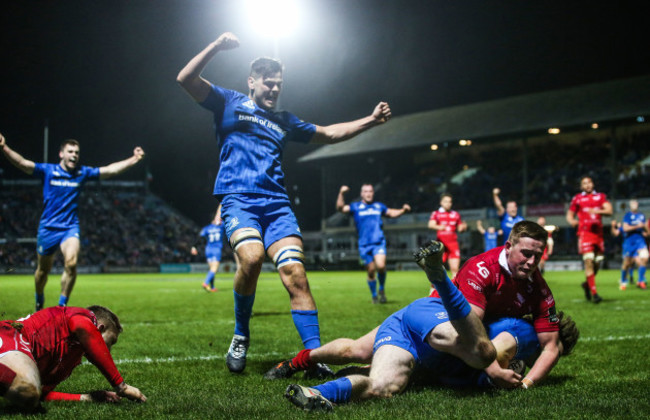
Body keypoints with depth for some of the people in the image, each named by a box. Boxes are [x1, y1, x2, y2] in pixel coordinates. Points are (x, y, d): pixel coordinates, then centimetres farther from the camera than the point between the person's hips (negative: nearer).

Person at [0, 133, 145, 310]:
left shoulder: (83, 173, 3)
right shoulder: (48, 170, -4)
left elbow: (110, 169, 4)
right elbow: (22, 163, -15)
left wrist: (133, 160, -3)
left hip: (70, 227, 1)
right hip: (48, 227, 0)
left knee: (71, 263, -24)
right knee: (43, 270, 11)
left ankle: (62, 306, -11)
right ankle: (39, 299, 41)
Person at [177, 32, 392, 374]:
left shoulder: (284, 121, 28)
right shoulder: (229, 104, 15)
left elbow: (329, 134, 35)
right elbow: (186, 79, 3)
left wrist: (370, 121, 28)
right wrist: (217, 46, -5)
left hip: (276, 204, 4)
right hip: (238, 198, -4)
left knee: (294, 272, -15)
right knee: (251, 257, -31)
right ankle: (240, 336, -8)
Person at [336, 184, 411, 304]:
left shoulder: (379, 206, 14)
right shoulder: (356, 207, 6)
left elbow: (392, 213, 29)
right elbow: (340, 208, -6)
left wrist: (403, 210, 13)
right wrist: (341, 193, -18)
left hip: (379, 242, 0)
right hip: (364, 245, 0)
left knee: (380, 266, -22)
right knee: (371, 271, 2)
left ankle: (382, 289, 3)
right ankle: (374, 296, 21)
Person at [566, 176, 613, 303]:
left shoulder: (601, 197, 12)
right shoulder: (577, 198, 7)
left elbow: (609, 210, 1)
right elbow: (569, 214, 13)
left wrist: (597, 211, -18)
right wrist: (572, 221, -10)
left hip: (598, 233, 3)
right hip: (585, 233, -3)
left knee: (597, 262, 7)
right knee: (589, 261, -14)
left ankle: (588, 284, 32)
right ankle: (593, 292, -12)